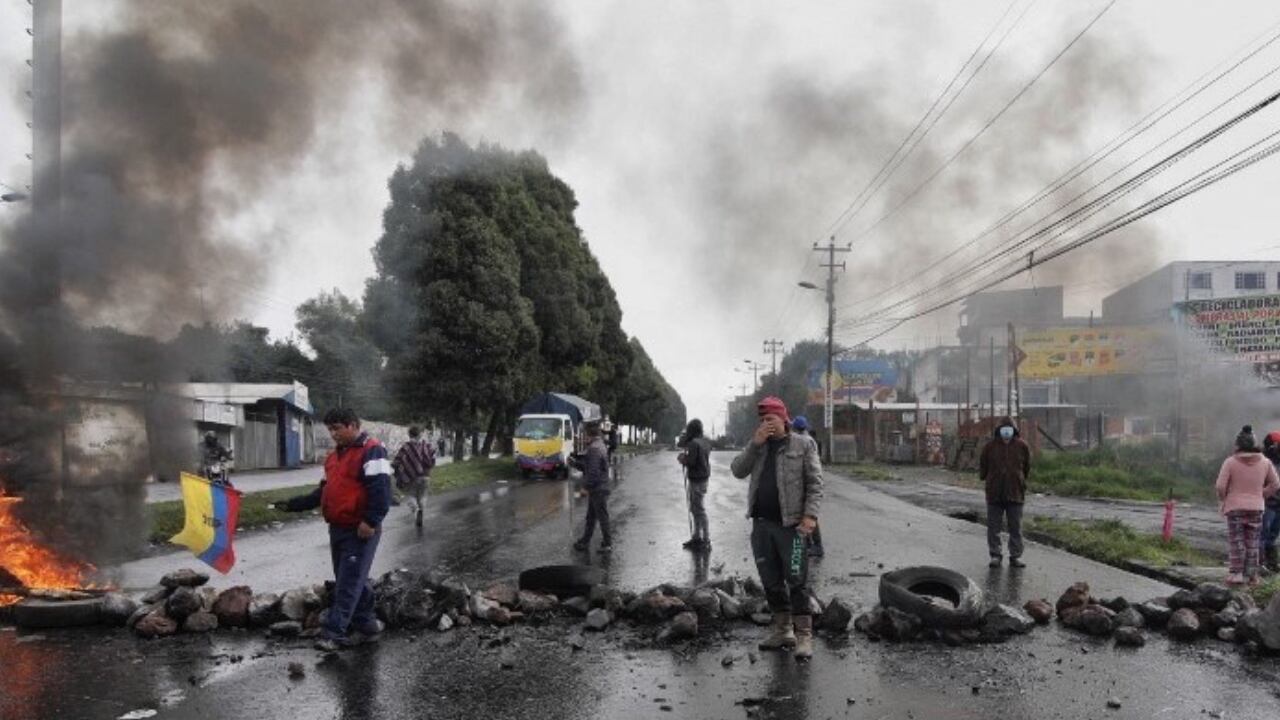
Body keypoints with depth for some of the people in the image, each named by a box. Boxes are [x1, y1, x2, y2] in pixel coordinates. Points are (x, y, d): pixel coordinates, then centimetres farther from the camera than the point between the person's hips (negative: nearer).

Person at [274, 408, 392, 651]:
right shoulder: (334, 456, 17)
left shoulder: (372, 451, -13)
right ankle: (366, 623, 26)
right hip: (337, 529, 9)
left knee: (348, 583, -6)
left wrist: (370, 521, -26)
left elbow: (381, 489, -21)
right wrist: (292, 504, 15)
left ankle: (334, 631, -4)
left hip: (360, 531, -9)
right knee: (352, 580, 14)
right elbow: (323, 492, 23)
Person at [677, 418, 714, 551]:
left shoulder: (694, 443, -19)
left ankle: (706, 541, -1)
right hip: (703, 477, 10)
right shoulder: (706, 442, 9)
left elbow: (691, 462, -21)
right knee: (695, 509, 19)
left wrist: (681, 458, -5)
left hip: (696, 480, -10)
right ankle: (697, 537, 28)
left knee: (699, 510, -5)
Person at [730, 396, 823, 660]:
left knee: (797, 581, -3)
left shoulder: (803, 445, 0)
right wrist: (755, 444, -9)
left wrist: (810, 514, -16)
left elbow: (815, 483, -4)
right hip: (761, 524, 5)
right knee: (771, 581, 12)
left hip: (790, 524, -5)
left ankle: (804, 635, 2)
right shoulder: (758, 446, 13)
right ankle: (782, 630, 23)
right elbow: (738, 471, 1)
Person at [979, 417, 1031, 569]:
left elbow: (1027, 466, 14)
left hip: (1015, 493, 0)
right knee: (994, 527, 3)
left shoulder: (1022, 446, 1)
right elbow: (982, 466, 11)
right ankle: (995, 555, 11)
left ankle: (1015, 556, 14)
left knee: (1016, 527, 6)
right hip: (994, 493, 0)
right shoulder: (990, 446, -1)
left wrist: (1021, 481, 15)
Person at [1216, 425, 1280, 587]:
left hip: (1235, 507, -3)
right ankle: (1251, 575, 14)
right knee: (1252, 543, 11)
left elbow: (1220, 486, -14)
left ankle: (1236, 574, -2)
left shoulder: (1230, 462, -12)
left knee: (1236, 542, 2)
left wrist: (1223, 499, 4)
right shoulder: (1265, 462, -1)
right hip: (1256, 507, 3)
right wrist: (1261, 496, 16)